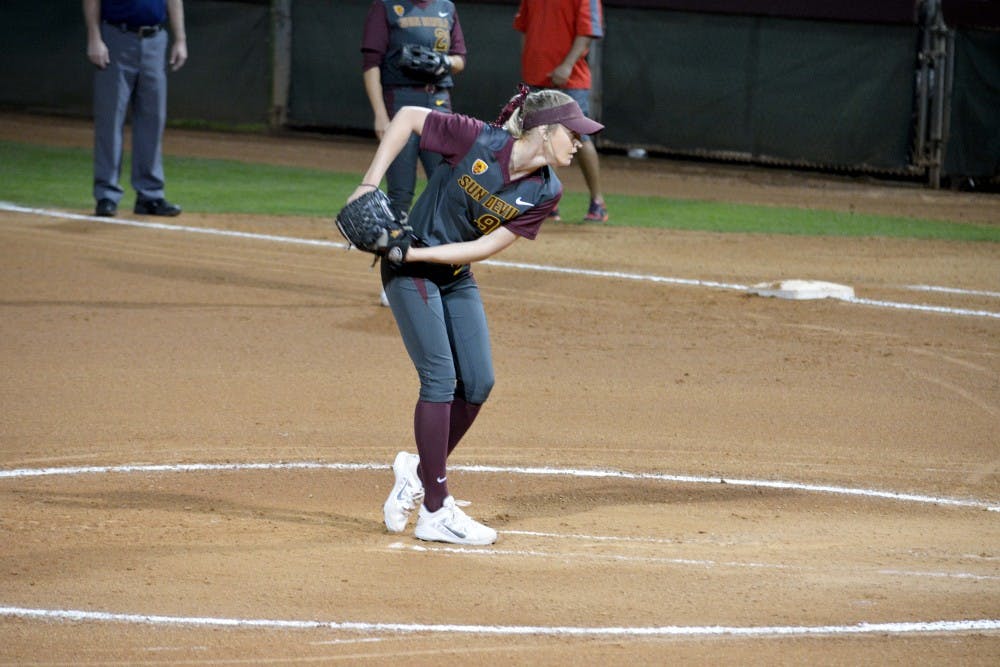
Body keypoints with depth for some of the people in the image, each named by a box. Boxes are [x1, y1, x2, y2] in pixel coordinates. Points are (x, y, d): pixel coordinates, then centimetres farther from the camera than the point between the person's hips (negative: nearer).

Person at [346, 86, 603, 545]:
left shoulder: (546, 192, -8)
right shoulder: (480, 140, -22)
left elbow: (488, 245, -12)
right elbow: (408, 117, -15)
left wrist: (419, 252, -23)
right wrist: (368, 184, -20)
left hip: (457, 278, 6)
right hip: (410, 271, -6)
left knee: (478, 383, 0)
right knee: (440, 378, -13)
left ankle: (421, 470, 24)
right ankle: (435, 512, -9)